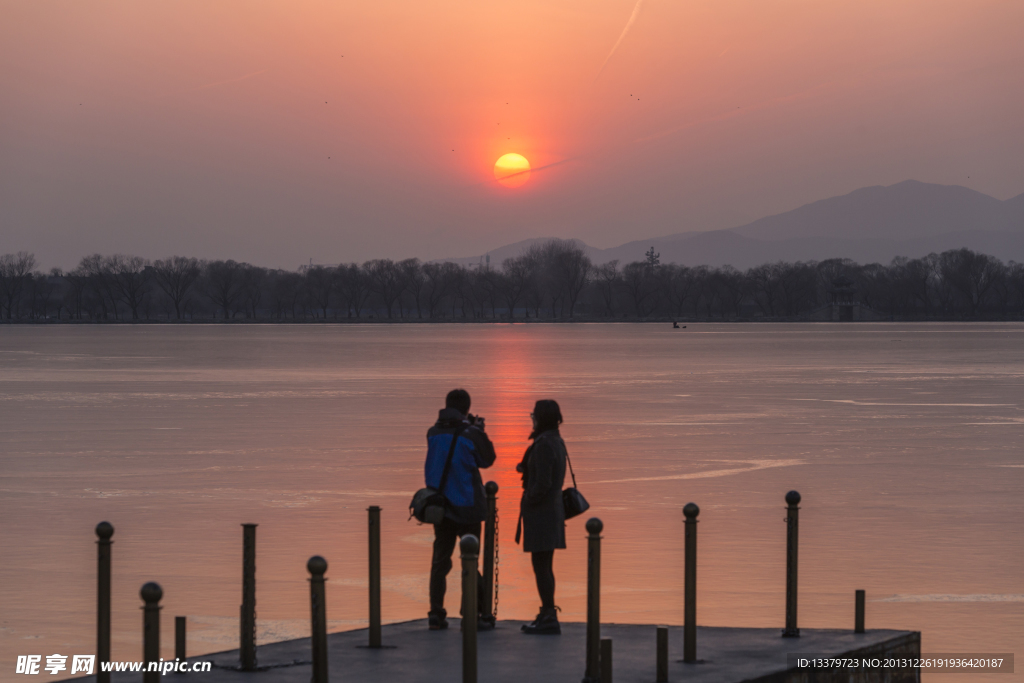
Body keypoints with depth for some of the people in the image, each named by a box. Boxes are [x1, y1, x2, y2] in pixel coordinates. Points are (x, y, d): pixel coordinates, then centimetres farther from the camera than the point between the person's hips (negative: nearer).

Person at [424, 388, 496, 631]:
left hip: (440, 505, 4)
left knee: (440, 560, 10)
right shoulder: (471, 434, -13)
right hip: (466, 505, -4)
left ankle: (436, 614, 7)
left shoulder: (433, 433, 0)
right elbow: (487, 460, 1)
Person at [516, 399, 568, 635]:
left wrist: (527, 503, -8)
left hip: (540, 511, -10)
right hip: (554, 509, 10)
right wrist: (525, 469, 8)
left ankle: (549, 618, -5)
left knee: (540, 565, -6)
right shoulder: (557, 442, 11)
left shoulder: (543, 445, -19)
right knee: (545, 566, 15)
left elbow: (542, 485, -23)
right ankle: (547, 615, 20)